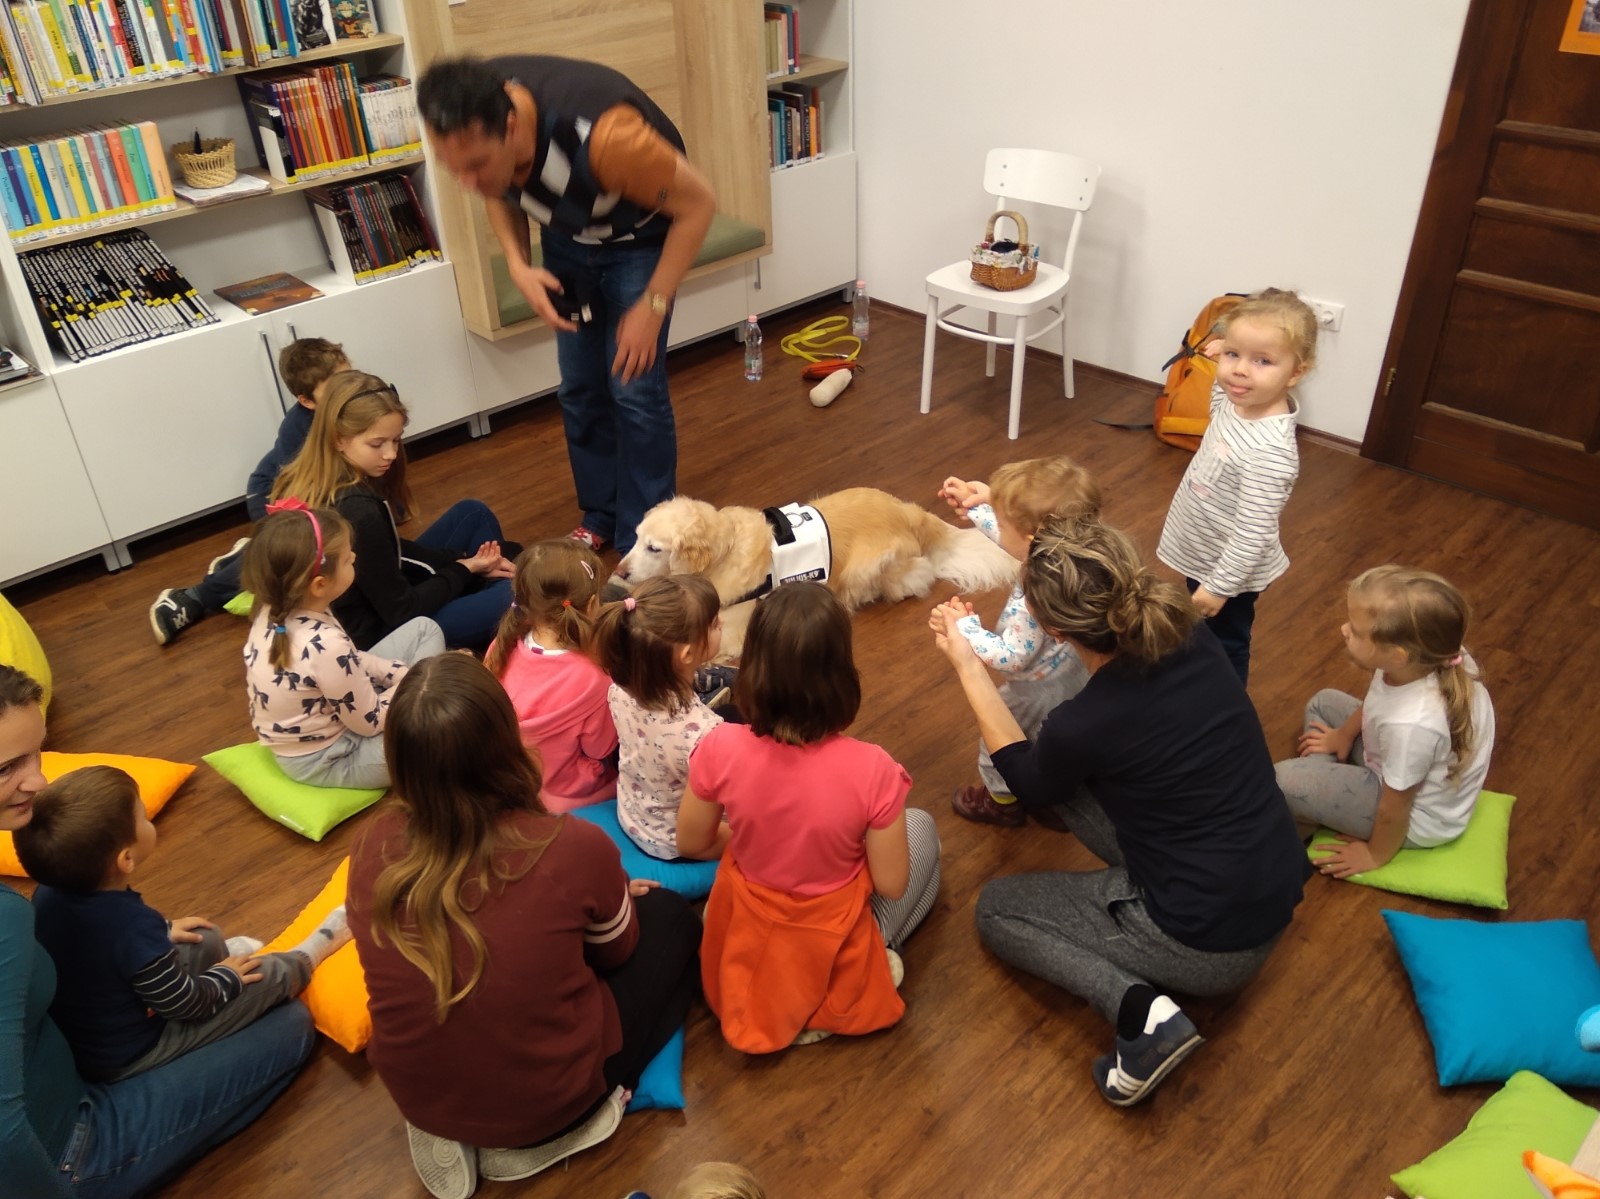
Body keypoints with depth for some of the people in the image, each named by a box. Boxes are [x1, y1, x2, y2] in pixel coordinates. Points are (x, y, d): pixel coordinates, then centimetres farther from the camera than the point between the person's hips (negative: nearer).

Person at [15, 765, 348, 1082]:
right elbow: (185, 1005, -21)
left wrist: (163, 931, 17)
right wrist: (228, 978, -3)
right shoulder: (134, 928, -37)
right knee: (268, 974, 1)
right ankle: (309, 955, 29)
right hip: (125, 1057, -7)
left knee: (206, 939, 16)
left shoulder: (48, 892, -14)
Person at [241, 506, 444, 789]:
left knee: (424, 629, 10)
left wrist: (402, 672, -2)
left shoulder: (275, 610, -11)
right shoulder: (326, 646, -36)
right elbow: (371, 722, -22)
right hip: (325, 761, -8)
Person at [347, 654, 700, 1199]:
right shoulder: (573, 847, -28)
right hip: (544, 1100, -4)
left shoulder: (372, 845, -16)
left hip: (417, 1096, 4)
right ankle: (541, 1134, 8)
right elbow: (614, 952, -5)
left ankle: (451, 1130, 15)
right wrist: (618, 895, 17)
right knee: (669, 916, 15)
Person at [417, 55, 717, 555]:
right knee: (580, 387, 8)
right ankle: (600, 515, 27)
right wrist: (518, 265, -17)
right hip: (567, 236, 5)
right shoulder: (472, 129, -25)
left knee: (634, 388, -7)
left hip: (639, 239, -5)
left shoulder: (601, 133, -42)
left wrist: (652, 307, -24)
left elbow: (699, 203, -27)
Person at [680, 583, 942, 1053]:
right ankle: (870, 960, 10)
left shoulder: (721, 749, -25)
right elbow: (891, 886, -17)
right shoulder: (871, 769, -31)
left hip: (747, 946, 3)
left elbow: (691, 843, -6)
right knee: (921, 827, 21)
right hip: (835, 957, -3)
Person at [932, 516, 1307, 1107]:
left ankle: (1139, 1005, -7)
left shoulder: (1083, 726, -27)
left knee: (996, 908, 13)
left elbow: (1029, 782, 0)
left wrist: (967, 666, 1)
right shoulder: (1191, 634, -11)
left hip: (1211, 944, -7)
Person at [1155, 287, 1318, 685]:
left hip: (1230, 570, -9)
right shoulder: (1240, 402, -11)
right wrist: (1222, 363, -1)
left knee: (1223, 650, 16)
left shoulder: (1269, 451, -36)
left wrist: (1219, 586, -22)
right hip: (1204, 555, 9)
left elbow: (1253, 534, -31)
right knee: (1202, 639, 30)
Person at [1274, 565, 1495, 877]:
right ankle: (1322, 794, 15)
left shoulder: (1410, 725, -43)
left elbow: (1394, 810, -26)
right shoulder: (1435, 655, -24)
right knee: (1323, 703, 18)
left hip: (1417, 818, -8)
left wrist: (1376, 856, -8)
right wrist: (1343, 735, 13)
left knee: (1282, 781, -15)